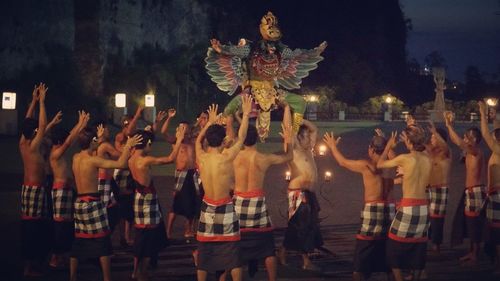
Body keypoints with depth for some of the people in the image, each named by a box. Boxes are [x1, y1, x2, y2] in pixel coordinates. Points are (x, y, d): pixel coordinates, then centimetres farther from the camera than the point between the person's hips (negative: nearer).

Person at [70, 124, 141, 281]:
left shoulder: (76, 158, 6)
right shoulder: (92, 160, -17)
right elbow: (121, 164, -20)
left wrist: (98, 142, 35)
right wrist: (128, 145, -10)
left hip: (79, 202, 8)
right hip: (92, 203, -8)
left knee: (78, 241, 13)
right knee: (102, 241, -1)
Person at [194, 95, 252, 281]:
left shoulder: (201, 157, -5)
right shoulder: (226, 158, -16)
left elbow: (198, 139, 18)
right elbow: (241, 138, -4)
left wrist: (210, 121, 28)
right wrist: (246, 114, 5)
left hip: (207, 208, 4)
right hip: (225, 209, -4)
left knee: (204, 252, 11)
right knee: (233, 253, 3)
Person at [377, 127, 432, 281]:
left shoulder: (404, 158, -12)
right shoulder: (428, 160, 3)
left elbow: (380, 164, 1)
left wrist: (389, 145, 12)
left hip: (408, 207, -5)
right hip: (423, 207, 5)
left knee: (395, 246, 8)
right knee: (418, 246, 14)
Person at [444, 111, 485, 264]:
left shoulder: (476, 151, -16)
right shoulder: (469, 151, 11)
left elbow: (459, 143, -31)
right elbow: (457, 141, 20)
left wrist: (449, 125, -26)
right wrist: (449, 125, 8)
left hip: (475, 191, -10)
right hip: (469, 191, 10)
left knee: (474, 222, -5)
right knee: (470, 222, 13)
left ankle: (475, 255, 1)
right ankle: (472, 252, 21)